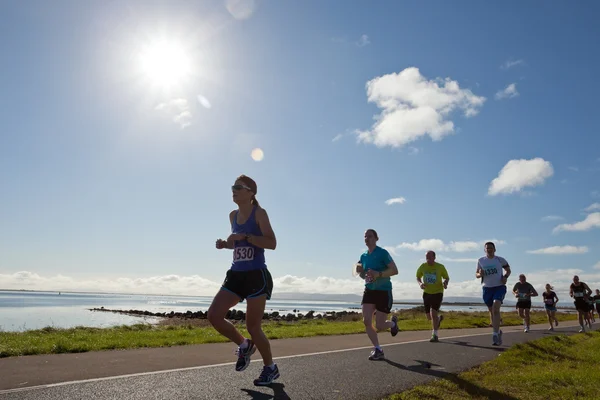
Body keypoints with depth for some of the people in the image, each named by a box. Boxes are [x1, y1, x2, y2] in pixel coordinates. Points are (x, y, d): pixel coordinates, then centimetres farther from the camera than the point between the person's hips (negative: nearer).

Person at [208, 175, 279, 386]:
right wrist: (225, 244, 4)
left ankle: (271, 368, 22)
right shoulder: (233, 215, 12)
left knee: (252, 326, -1)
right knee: (214, 315, -3)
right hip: (236, 275, 7)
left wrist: (245, 236, -24)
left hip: (257, 276, -7)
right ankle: (244, 345, 22)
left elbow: (272, 243, -19)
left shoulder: (259, 213, -9)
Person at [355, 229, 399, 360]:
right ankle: (378, 350, 7)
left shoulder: (382, 253, -12)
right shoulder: (363, 256, 8)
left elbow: (395, 270, -17)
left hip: (384, 291, -6)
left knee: (379, 326, -2)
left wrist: (378, 274, -29)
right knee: (366, 321, -7)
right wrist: (359, 269, -2)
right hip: (369, 290, 6)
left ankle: (393, 323, 33)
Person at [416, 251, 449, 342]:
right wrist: (420, 283, -10)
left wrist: (445, 282, -18)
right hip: (427, 293, 4)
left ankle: (435, 335, -8)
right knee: (429, 317, 9)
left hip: (438, 293, -4)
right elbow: (418, 277, 12)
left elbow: (447, 277, 5)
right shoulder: (422, 267, -3)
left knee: (433, 313, -19)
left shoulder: (440, 267, -8)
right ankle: (439, 318, 45)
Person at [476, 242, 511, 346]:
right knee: (491, 311, 13)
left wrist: (505, 277, -7)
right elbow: (476, 274, 11)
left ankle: (495, 335, -21)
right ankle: (498, 331, 35)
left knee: (495, 308, -21)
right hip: (487, 288, 3)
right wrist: (480, 274, -13)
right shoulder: (481, 261, 4)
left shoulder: (500, 260, -1)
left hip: (499, 287, -3)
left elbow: (508, 270, 13)